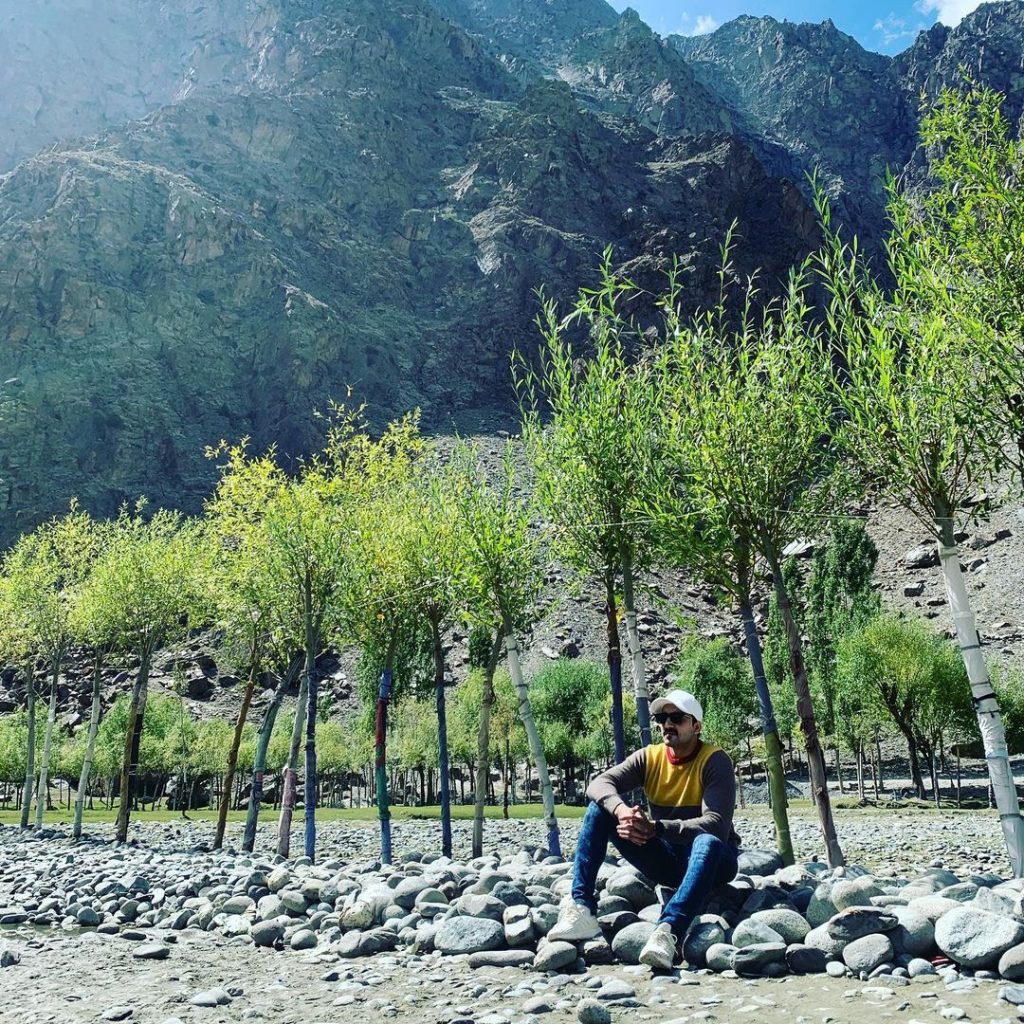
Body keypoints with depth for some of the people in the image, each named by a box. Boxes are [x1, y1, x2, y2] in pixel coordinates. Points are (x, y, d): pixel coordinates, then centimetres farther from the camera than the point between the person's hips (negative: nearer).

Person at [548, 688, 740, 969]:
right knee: (600, 807, -14)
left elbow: (716, 825, -28)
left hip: (709, 861, -4)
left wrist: (655, 828, -39)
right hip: (665, 859, 5)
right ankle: (581, 909, -26)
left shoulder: (715, 761, -15)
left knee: (707, 842, -40)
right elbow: (599, 784, -15)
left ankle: (668, 932, -55)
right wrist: (621, 809, -38)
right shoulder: (649, 757, -2)